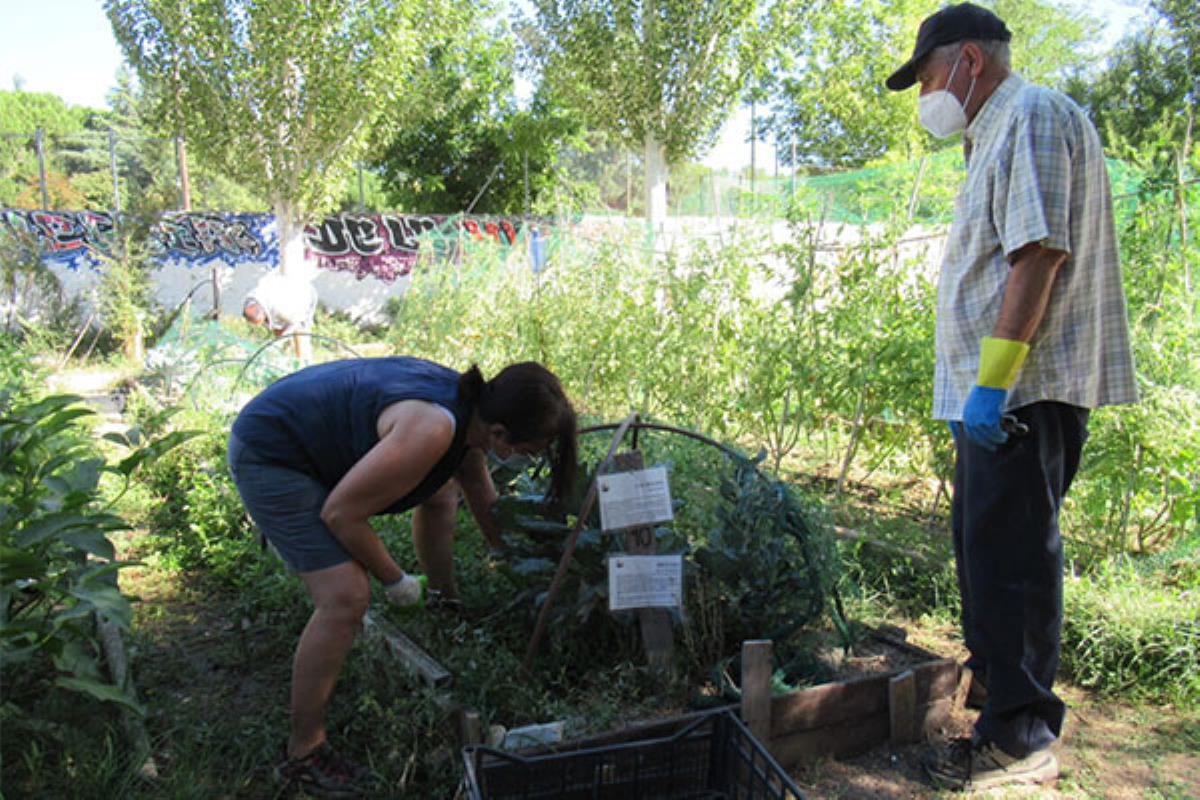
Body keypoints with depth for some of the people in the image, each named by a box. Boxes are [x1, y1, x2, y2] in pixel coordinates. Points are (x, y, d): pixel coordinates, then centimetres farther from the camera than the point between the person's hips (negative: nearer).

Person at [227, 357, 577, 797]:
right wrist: (394, 580, -12)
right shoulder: (433, 430, -34)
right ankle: (302, 753, -3)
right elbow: (340, 513, -27)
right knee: (346, 597, -18)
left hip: (316, 430, 10)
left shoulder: (471, 408, -5)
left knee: (440, 495, 19)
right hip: (269, 457, -9)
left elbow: (485, 501, 13)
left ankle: (445, 600, 43)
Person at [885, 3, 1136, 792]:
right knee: (987, 547, 18)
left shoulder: (1034, 118, -9)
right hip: (996, 392, 10)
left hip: (1024, 392, -10)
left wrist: (993, 381, -24)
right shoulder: (999, 134, 21)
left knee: (1012, 556, -5)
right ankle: (993, 689, 32)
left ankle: (1022, 735, 6)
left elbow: (1040, 254, -21)